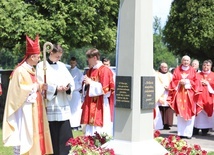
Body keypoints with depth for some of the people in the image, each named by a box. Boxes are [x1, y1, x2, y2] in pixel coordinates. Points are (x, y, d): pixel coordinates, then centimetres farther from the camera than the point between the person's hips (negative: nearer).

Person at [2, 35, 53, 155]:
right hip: (25, 110, -9)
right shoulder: (20, 71, -14)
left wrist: (41, 87, 3)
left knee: (34, 134, 10)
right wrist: (35, 87, -13)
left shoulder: (32, 70, 14)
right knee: (24, 136, -5)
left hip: (34, 109, 9)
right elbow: (19, 90, -21)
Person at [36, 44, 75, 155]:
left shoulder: (62, 66, 13)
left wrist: (68, 87, -12)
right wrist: (55, 88, -17)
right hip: (50, 106, -4)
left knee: (65, 134, 0)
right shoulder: (41, 66, -1)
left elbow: (71, 82, 10)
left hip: (63, 105, 4)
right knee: (53, 135, -1)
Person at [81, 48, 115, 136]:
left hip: (101, 108, -8)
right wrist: (86, 83, -1)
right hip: (91, 106, 8)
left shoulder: (104, 70, -11)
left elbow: (105, 89, -17)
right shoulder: (90, 71, 14)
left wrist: (91, 82, -13)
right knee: (90, 133, 10)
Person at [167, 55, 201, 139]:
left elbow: (196, 82, 5)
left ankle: (188, 133, -1)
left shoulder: (192, 70, 10)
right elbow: (173, 81, 6)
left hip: (189, 94, 0)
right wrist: (180, 82, -11)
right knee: (180, 114, -2)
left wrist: (189, 82, -10)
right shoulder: (177, 70, 10)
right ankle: (181, 133, 1)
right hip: (180, 94, 0)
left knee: (190, 114, -4)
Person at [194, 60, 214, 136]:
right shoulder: (198, 75, 13)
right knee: (198, 113, -4)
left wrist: (208, 83, -9)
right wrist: (200, 83, -10)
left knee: (207, 113, -2)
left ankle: (205, 129, 5)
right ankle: (196, 129, 1)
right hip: (199, 96, 1)